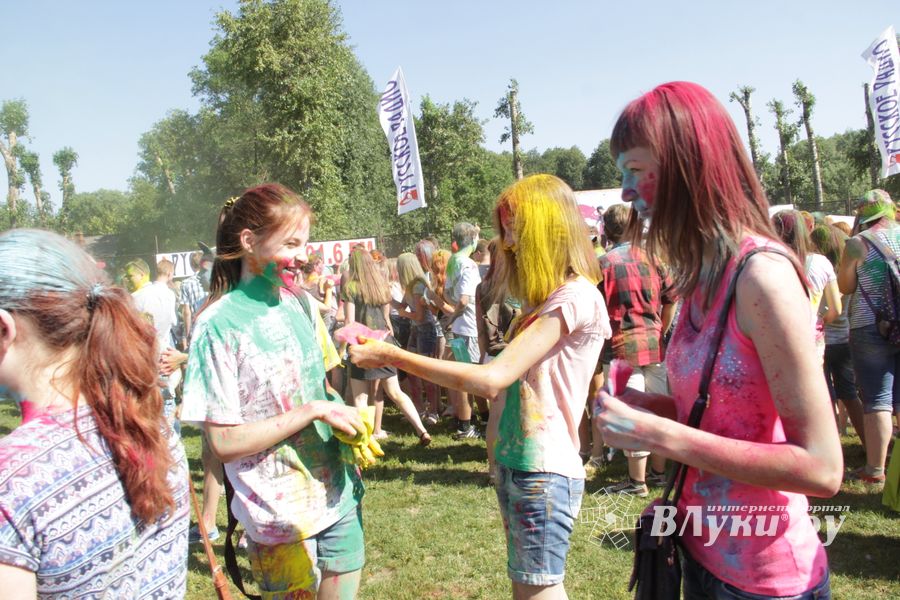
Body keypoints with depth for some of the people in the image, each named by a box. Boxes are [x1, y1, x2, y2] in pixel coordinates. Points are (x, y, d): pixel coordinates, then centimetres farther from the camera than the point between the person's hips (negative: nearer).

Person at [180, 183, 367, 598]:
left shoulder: (299, 304, 2)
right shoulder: (218, 326, -17)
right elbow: (223, 442, -17)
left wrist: (346, 418, -6)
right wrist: (313, 411, -21)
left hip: (339, 497, 6)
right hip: (281, 519, -6)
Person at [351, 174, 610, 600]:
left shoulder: (576, 297, -16)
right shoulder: (545, 300, 15)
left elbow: (493, 378, -22)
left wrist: (391, 356, -19)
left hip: (543, 471, -9)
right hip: (514, 463, 9)